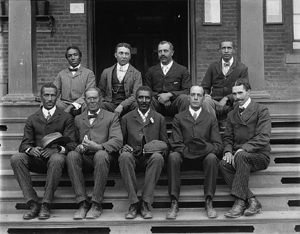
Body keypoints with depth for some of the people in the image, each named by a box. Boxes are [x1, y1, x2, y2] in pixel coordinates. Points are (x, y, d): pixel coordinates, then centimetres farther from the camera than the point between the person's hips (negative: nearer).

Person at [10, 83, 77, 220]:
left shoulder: (66, 118, 9)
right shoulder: (32, 120, 17)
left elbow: (71, 143, -1)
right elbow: (24, 144, 8)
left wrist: (57, 149, -23)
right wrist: (31, 149, -17)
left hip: (55, 157, -3)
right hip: (37, 159, 3)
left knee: (57, 159, -38)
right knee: (16, 158, -27)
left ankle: (46, 205, -31)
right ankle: (33, 204, -27)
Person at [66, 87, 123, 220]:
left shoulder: (112, 117, 14)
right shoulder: (78, 119, 23)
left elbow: (118, 141, -2)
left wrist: (98, 146, -20)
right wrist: (78, 147, -12)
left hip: (103, 156, -2)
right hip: (84, 158, 2)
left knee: (101, 155, -36)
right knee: (71, 155, -30)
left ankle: (96, 204, -28)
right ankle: (82, 203, -28)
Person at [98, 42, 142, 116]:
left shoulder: (136, 74, 8)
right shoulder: (106, 72, 16)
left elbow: (135, 95, -4)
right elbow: (100, 93, 20)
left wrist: (122, 106, -20)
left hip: (127, 106, -1)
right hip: (111, 105, 1)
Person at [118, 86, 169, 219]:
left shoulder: (159, 119, 15)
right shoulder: (126, 118, 14)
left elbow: (166, 145, 13)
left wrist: (161, 150, -11)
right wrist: (123, 147, -11)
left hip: (151, 157, 0)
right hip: (133, 156, 0)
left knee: (157, 157, -35)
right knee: (124, 156, -35)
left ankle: (145, 203, -28)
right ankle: (133, 203, -27)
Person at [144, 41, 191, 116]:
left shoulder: (182, 70, 9)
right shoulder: (151, 71, 17)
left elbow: (188, 91, -1)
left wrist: (169, 94, -15)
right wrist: (159, 96, -9)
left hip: (174, 105, -1)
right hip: (157, 105, 1)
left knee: (184, 98, -32)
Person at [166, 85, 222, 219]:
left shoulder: (211, 119, 15)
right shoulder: (179, 118, 13)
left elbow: (217, 146, 5)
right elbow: (176, 144, 3)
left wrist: (206, 149, -14)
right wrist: (187, 151, -14)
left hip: (205, 157, 0)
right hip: (185, 157, 0)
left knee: (212, 158, -33)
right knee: (173, 157, -32)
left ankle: (209, 202, -27)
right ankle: (174, 203, -29)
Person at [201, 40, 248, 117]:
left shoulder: (242, 68, 6)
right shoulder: (213, 67, 15)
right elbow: (204, 87, 15)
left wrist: (226, 98, -15)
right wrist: (205, 94, -11)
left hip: (232, 104, -2)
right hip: (215, 102, 2)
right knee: (206, 101, -32)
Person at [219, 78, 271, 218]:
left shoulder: (261, 111, 0)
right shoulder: (232, 115, 19)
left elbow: (263, 137, -12)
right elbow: (228, 138, 16)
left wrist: (243, 149, -23)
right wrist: (228, 151, -7)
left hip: (259, 156, -5)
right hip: (237, 156, 5)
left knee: (241, 156, -37)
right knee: (223, 164, -28)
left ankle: (240, 201, -34)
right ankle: (251, 200, -28)